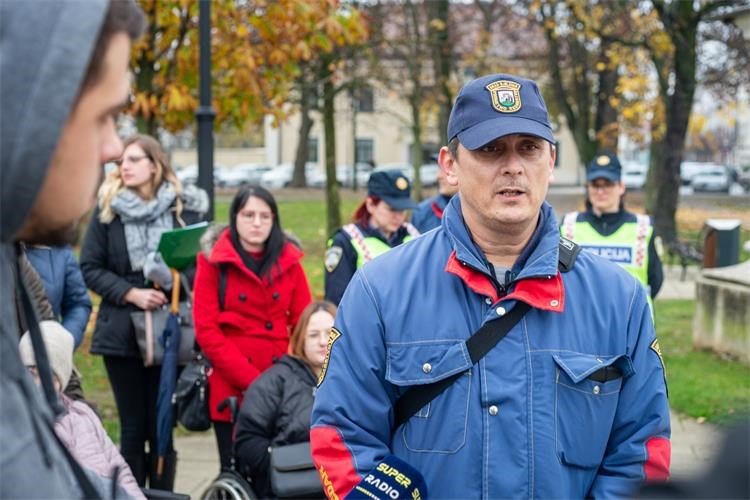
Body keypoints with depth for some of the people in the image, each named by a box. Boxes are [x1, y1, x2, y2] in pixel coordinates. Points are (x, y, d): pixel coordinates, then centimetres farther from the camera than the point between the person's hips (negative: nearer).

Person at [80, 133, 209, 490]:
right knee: (133, 427, 6)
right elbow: (90, 268, 1)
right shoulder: (107, 209, 3)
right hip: (122, 332, 1)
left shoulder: (185, 207, 0)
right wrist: (131, 293, -12)